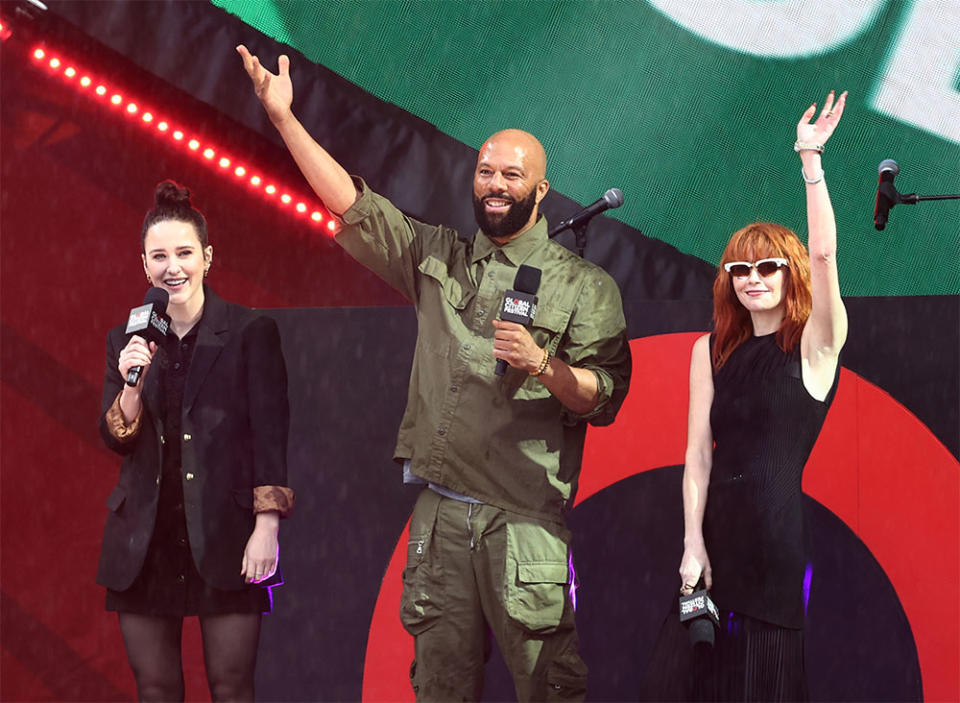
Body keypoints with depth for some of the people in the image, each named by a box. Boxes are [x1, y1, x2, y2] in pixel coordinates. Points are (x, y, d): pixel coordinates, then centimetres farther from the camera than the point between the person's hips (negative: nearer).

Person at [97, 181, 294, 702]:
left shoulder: (251, 332, -1)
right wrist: (130, 385, -12)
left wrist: (267, 526, -11)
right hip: (145, 541, 4)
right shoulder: (126, 342, 10)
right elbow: (115, 440, 7)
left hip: (225, 537, -3)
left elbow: (271, 435, -3)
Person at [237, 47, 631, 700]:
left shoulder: (583, 285, 3)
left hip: (524, 517, -4)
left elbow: (605, 398, -1)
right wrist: (283, 116, 5)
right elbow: (352, 203, 11)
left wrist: (544, 364, -20)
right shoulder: (439, 258, 15)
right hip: (440, 510, 4)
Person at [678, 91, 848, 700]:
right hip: (725, 529, 3)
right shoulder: (712, 350, 9)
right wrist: (693, 544, -2)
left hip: (793, 529, -3)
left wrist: (810, 158, -21)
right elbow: (699, 452, 6)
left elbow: (823, 252, -16)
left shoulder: (815, 345, -1)